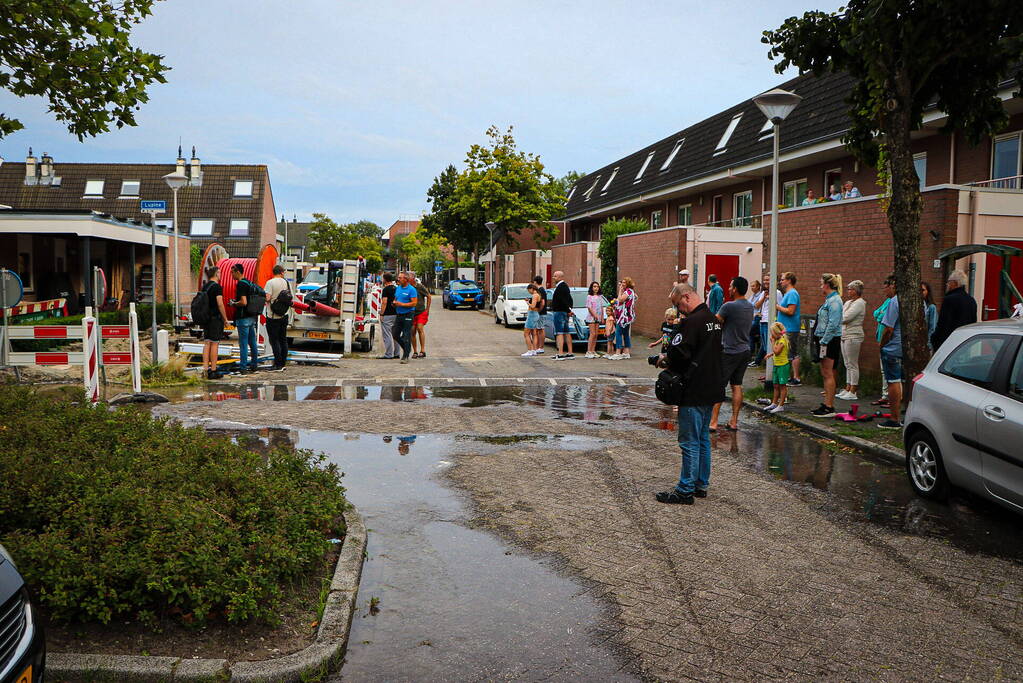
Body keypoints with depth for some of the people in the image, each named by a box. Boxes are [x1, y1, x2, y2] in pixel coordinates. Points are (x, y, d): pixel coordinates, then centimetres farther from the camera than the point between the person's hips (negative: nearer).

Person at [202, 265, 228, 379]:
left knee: (206, 343, 8)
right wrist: (225, 318, -10)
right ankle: (213, 371, -2)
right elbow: (220, 304, -17)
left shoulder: (205, 287, 12)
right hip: (216, 318, -8)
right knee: (215, 344, -4)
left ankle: (205, 369, 8)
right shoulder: (217, 286, -12)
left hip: (206, 318, 8)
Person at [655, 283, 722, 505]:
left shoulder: (692, 321, -18)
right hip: (711, 389, 10)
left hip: (694, 391, -10)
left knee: (690, 442, -3)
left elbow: (679, 353, -24)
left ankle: (686, 491, 2)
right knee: (703, 439, 16)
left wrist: (665, 359, -3)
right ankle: (701, 485, 24)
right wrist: (671, 358, 13)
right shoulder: (713, 319, 13)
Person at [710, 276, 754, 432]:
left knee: (718, 386, -1)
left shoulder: (729, 306, -17)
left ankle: (713, 422, -1)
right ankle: (734, 422, 13)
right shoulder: (750, 306, 7)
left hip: (730, 352, -7)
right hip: (745, 350, 7)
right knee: (737, 385, 11)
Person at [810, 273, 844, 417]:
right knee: (825, 374, 13)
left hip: (830, 341, -10)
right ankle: (826, 404, 19)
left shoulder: (834, 300, -15)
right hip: (825, 341, 10)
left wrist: (824, 341, -20)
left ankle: (829, 407, -4)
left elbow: (833, 324, -21)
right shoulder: (829, 300, 16)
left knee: (828, 374, -7)